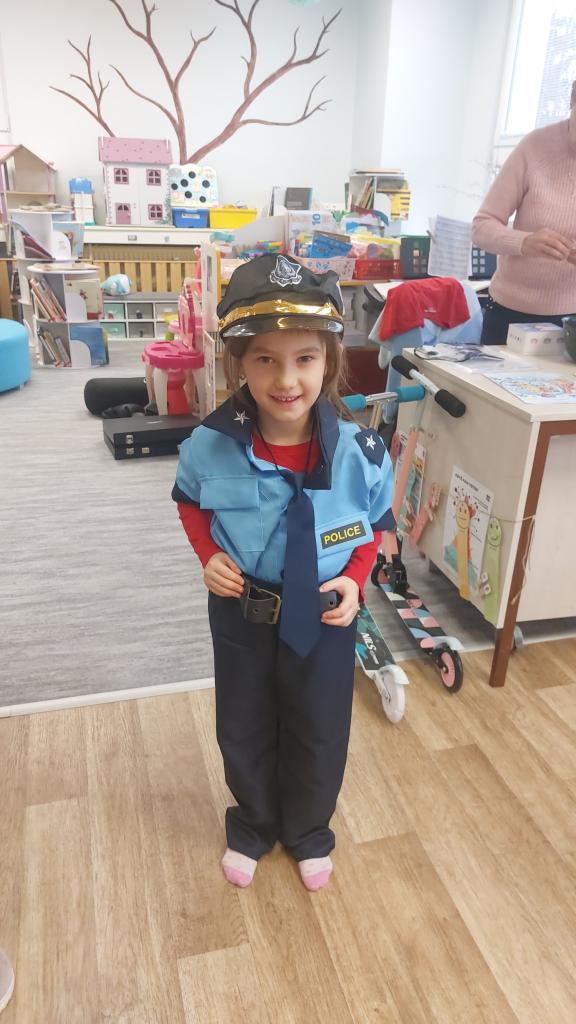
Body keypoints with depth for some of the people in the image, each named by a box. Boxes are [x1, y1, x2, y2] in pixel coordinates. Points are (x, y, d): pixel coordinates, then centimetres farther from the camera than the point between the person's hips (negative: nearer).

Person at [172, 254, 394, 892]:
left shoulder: (359, 452, -21)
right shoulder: (211, 445, -21)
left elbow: (374, 524, -1)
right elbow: (190, 502, 2)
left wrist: (355, 580, -16)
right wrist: (209, 556, -14)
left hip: (324, 619, 0)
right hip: (241, 614, 1)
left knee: (319, 736, 21)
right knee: (243, 732, 23)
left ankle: (308, 831, 54)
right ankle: (254, 825, 55)